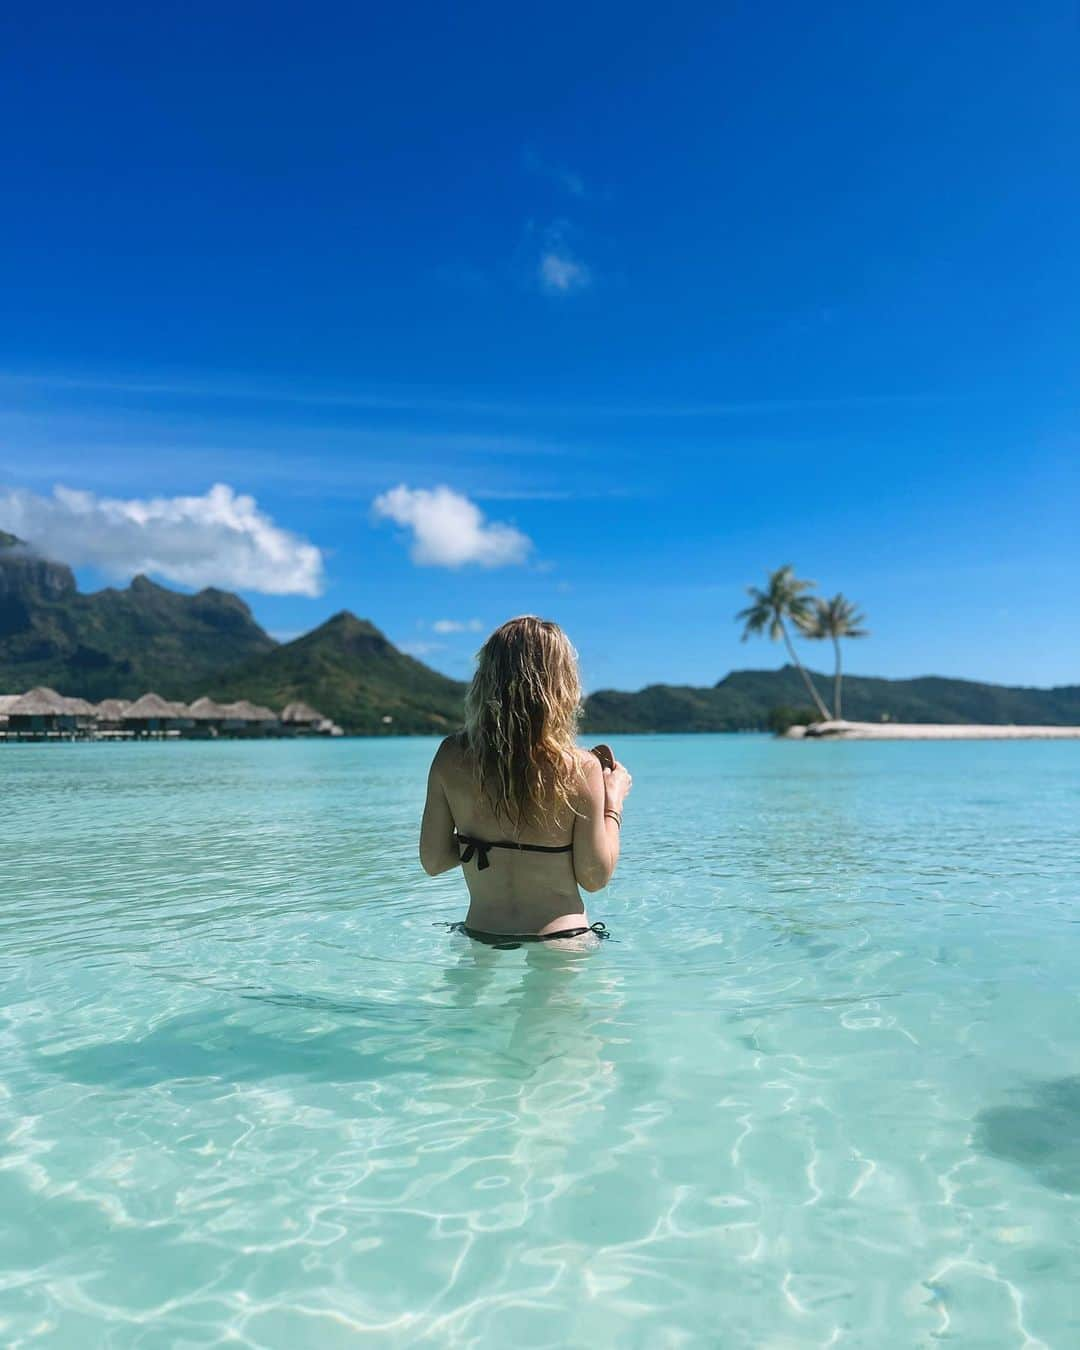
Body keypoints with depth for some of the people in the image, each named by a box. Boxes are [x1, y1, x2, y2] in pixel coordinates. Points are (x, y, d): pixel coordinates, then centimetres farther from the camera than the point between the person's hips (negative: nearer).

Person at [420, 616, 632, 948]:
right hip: (559, 941, -3)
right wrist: (613, 801, 4)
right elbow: (594, 878, -8)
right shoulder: (581, 769, -16)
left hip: (478, 935, 3)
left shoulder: (450, 757, -9)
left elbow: (433, 862, -1)